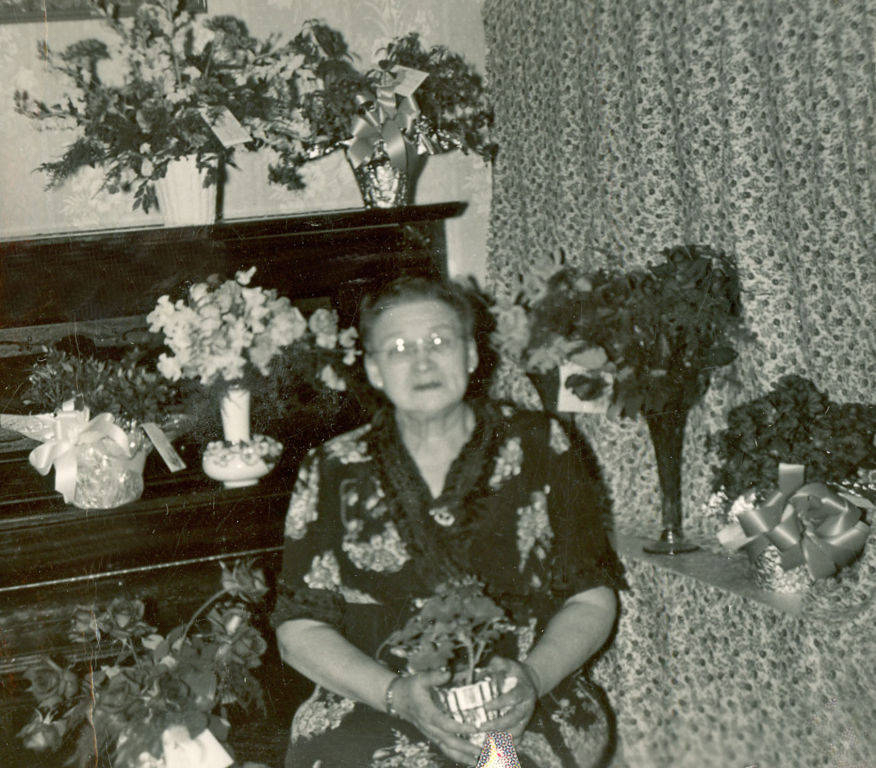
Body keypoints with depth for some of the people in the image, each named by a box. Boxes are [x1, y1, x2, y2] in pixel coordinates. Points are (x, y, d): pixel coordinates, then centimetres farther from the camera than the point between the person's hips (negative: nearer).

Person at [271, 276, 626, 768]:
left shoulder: (539, 448, 9)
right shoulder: (332, 474, 8)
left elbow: (593, 598, 11)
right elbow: (300, 631, 5)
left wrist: (533, 677, -9)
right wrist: (397, 694, -12)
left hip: (520, 714, 0)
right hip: (371, 707, 0)